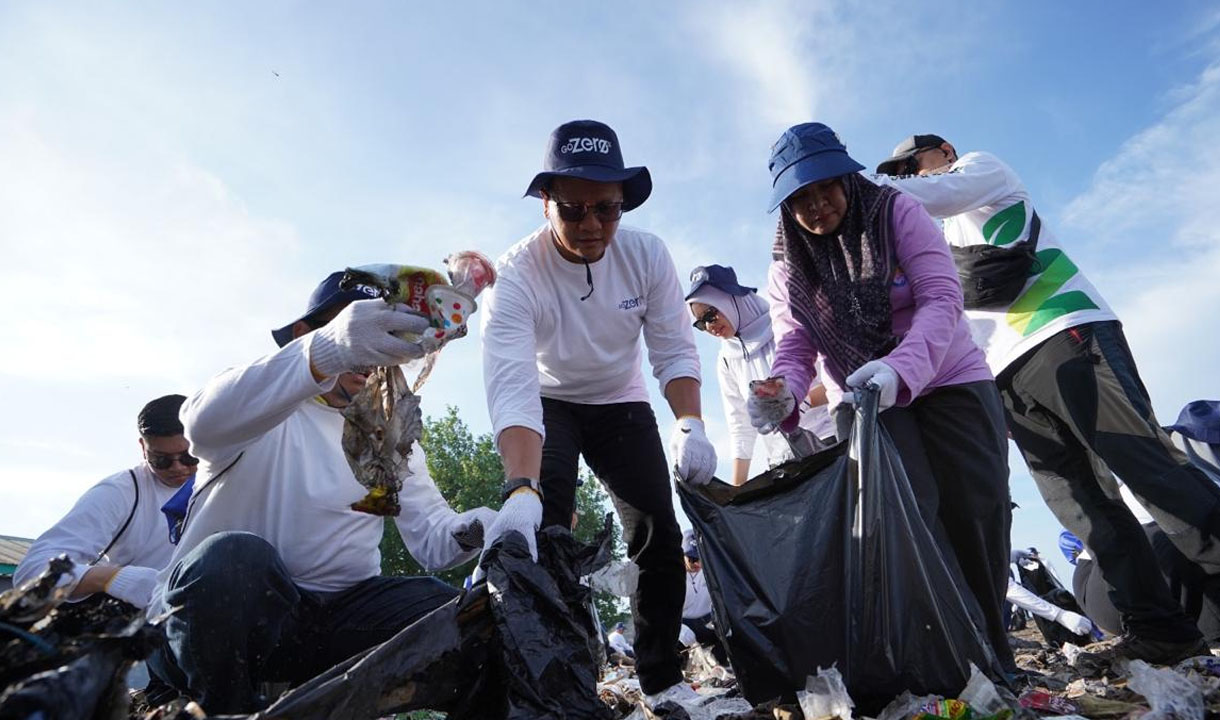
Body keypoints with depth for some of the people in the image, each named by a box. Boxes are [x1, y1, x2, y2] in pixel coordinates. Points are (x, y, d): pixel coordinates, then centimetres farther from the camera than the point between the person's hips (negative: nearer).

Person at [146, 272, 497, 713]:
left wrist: (473, 529, -23)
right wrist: (325, 353, -46)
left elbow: (431, 535, 2)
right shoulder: (258, 396, -1)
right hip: (225, 606, -3)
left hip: (337, 614, 3)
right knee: (235, 556, -34)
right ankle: (226, 710, -7)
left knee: (450, 615, -21)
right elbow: (205, 422, -28)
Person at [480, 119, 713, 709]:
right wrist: (522, 490, -55)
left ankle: (662, 678, 18)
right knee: (544, 530, -22)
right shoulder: (516, 274, -29)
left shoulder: (646, 254, -18)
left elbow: (675, 350, -14)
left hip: (621, 403, 3)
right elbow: (511, 387, -41)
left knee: (659, 537, -2)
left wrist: (689, 425, -31)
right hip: (549, 406, -2)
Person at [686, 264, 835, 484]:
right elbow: (741, 429, 12)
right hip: (785, 463, 3)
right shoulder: (728, 360, 9)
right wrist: (737, 488, 7)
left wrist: (803, 400, -25)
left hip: (833, 441, -3)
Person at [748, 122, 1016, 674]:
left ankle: (994, 653, 17)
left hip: (948, 382, -1)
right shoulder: (787, 267, -1)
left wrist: (901, 368, -40)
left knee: (977, 510, -4)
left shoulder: (897, 213, -9)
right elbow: (794, 347, -10)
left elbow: (941, 299, -20)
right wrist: (783, 393, -35)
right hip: (863, 401, 1)